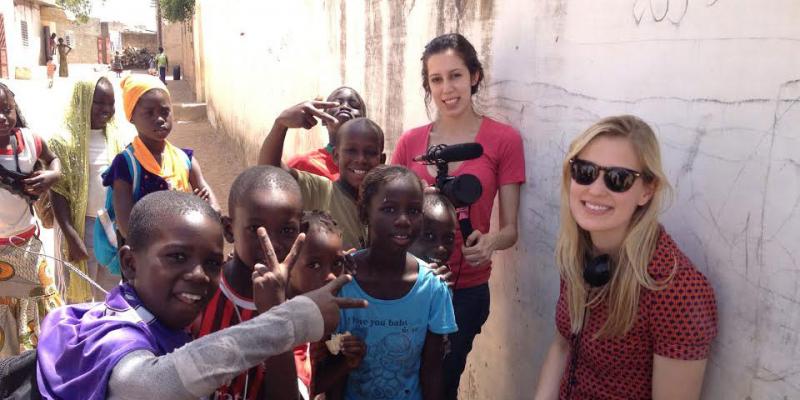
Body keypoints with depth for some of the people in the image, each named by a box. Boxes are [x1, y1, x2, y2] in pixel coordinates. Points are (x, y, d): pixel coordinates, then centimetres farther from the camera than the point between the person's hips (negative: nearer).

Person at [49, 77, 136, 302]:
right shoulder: (65, 140, -10)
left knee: (110, 293, 20)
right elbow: (58, 192, -9)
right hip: (83, 226, -3)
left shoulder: (123, 134, 0)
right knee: (80, 295, 10)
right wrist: (71, 236, -14)